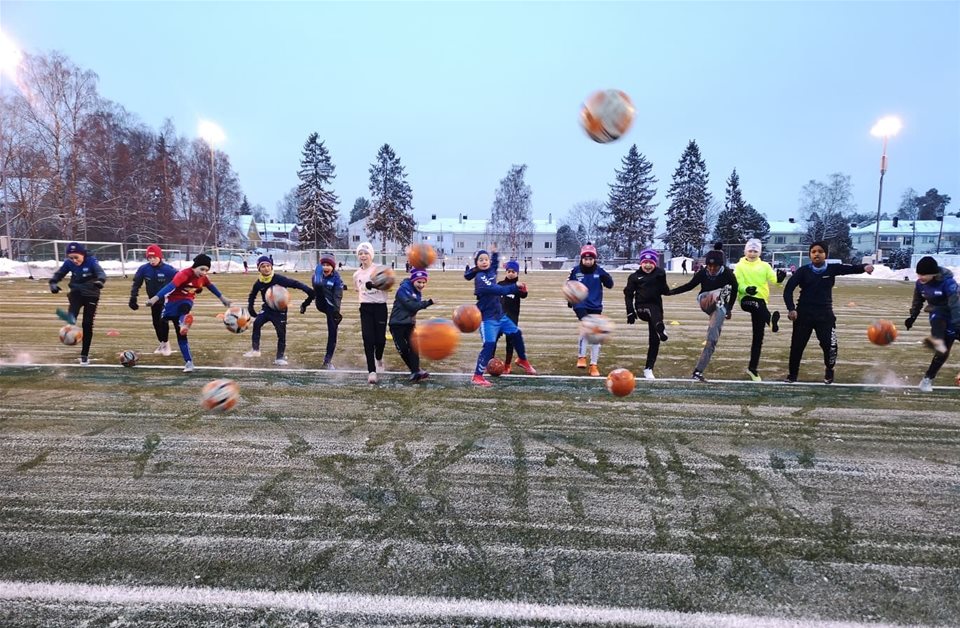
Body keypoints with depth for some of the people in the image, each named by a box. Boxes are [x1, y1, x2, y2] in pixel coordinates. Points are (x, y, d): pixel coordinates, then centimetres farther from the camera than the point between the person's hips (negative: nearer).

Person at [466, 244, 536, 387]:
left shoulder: (491, 271, 6)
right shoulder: (479, 278, -19)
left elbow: (495, 264, 34)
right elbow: (497, 289, -33)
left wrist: (494, 252, 24)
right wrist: (515, 287, -38)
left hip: (499, 314, 9)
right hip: (487, 317, -9)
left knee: (516, 333, 18)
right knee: (489, 345, -16)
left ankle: (522, 360, 41)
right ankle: (477, 376, -7)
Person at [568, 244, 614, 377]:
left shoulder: (599, 271, -1)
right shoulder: (575, 270, -2)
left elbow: (610, 285, -3)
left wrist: (606, 277, -23)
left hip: (595, 306, 2)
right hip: (580, 305, -2)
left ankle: (593, 365, 18)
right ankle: (581, 356, -15)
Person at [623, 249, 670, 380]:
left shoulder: (660, 273, 6)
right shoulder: (634, 276, 1)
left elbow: (666, 291, 4)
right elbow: (628, 294, 3)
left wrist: (662, 282, -15)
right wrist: (630, 312, -3)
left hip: (656, 307, 2)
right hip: (641, 307, -2)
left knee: (654, 340, 1)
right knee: (652, 310, -38)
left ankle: (648, 369, 10)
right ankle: (661, 329, -64)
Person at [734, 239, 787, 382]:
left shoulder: (764, 266, 11)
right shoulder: (740, 266, 3)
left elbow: (773, 278, -6)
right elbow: (738, 284, -9)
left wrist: (779, 278, -29)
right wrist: (746, 289, -30)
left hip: (761, 301, 3)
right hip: (746, 300, -3)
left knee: (758, 336, 4)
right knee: (756, 304, -41)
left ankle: (753, 367, 14)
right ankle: (771, 320, -70)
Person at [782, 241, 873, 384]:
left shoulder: (832, 269, -1)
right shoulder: (803, 271, -5)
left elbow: (851, 268, -14)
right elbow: (788, 289, -8)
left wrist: (864, 267, -37)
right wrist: (791, 309, -19)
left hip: (825, 314, 1)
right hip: (804, 314, 0)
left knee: (830, 346, -5)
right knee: (797, 345, 6)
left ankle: (829, 373, 22)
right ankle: (792, 374, 23)